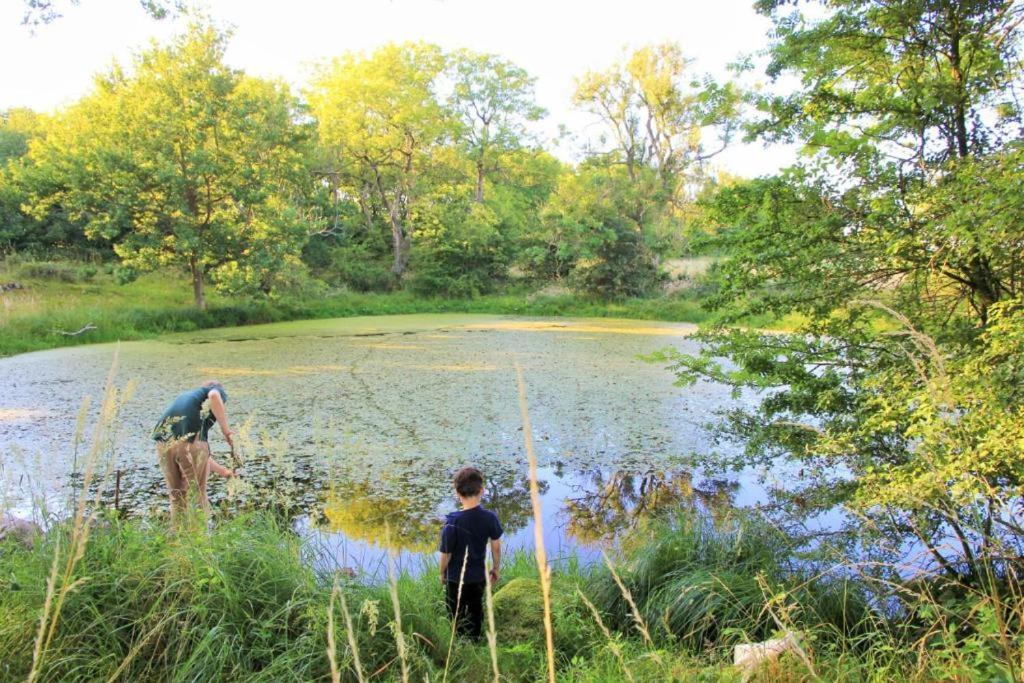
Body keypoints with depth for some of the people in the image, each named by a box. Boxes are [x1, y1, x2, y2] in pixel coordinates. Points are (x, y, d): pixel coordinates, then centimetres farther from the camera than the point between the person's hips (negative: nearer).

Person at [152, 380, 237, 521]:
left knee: (176, 495, 21)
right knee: (198, 494, 10)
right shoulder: (218, 391, 21)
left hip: (164, 442, 6)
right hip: (190, 441, -5)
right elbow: (214, 396, -11)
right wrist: (226, 431, -4)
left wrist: (223, 471, 40)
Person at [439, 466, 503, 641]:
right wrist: (496, 568, 12)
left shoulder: (453, 522, -28)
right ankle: (475, 639, 44)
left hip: (456, 578, -3)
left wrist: (442, 574, 2)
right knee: (476, 609, 26)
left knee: (457, 614, 20)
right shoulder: (490, 517, -18)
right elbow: (496, 547, -6)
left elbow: (446, 554, -17)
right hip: (479, 575, 3)